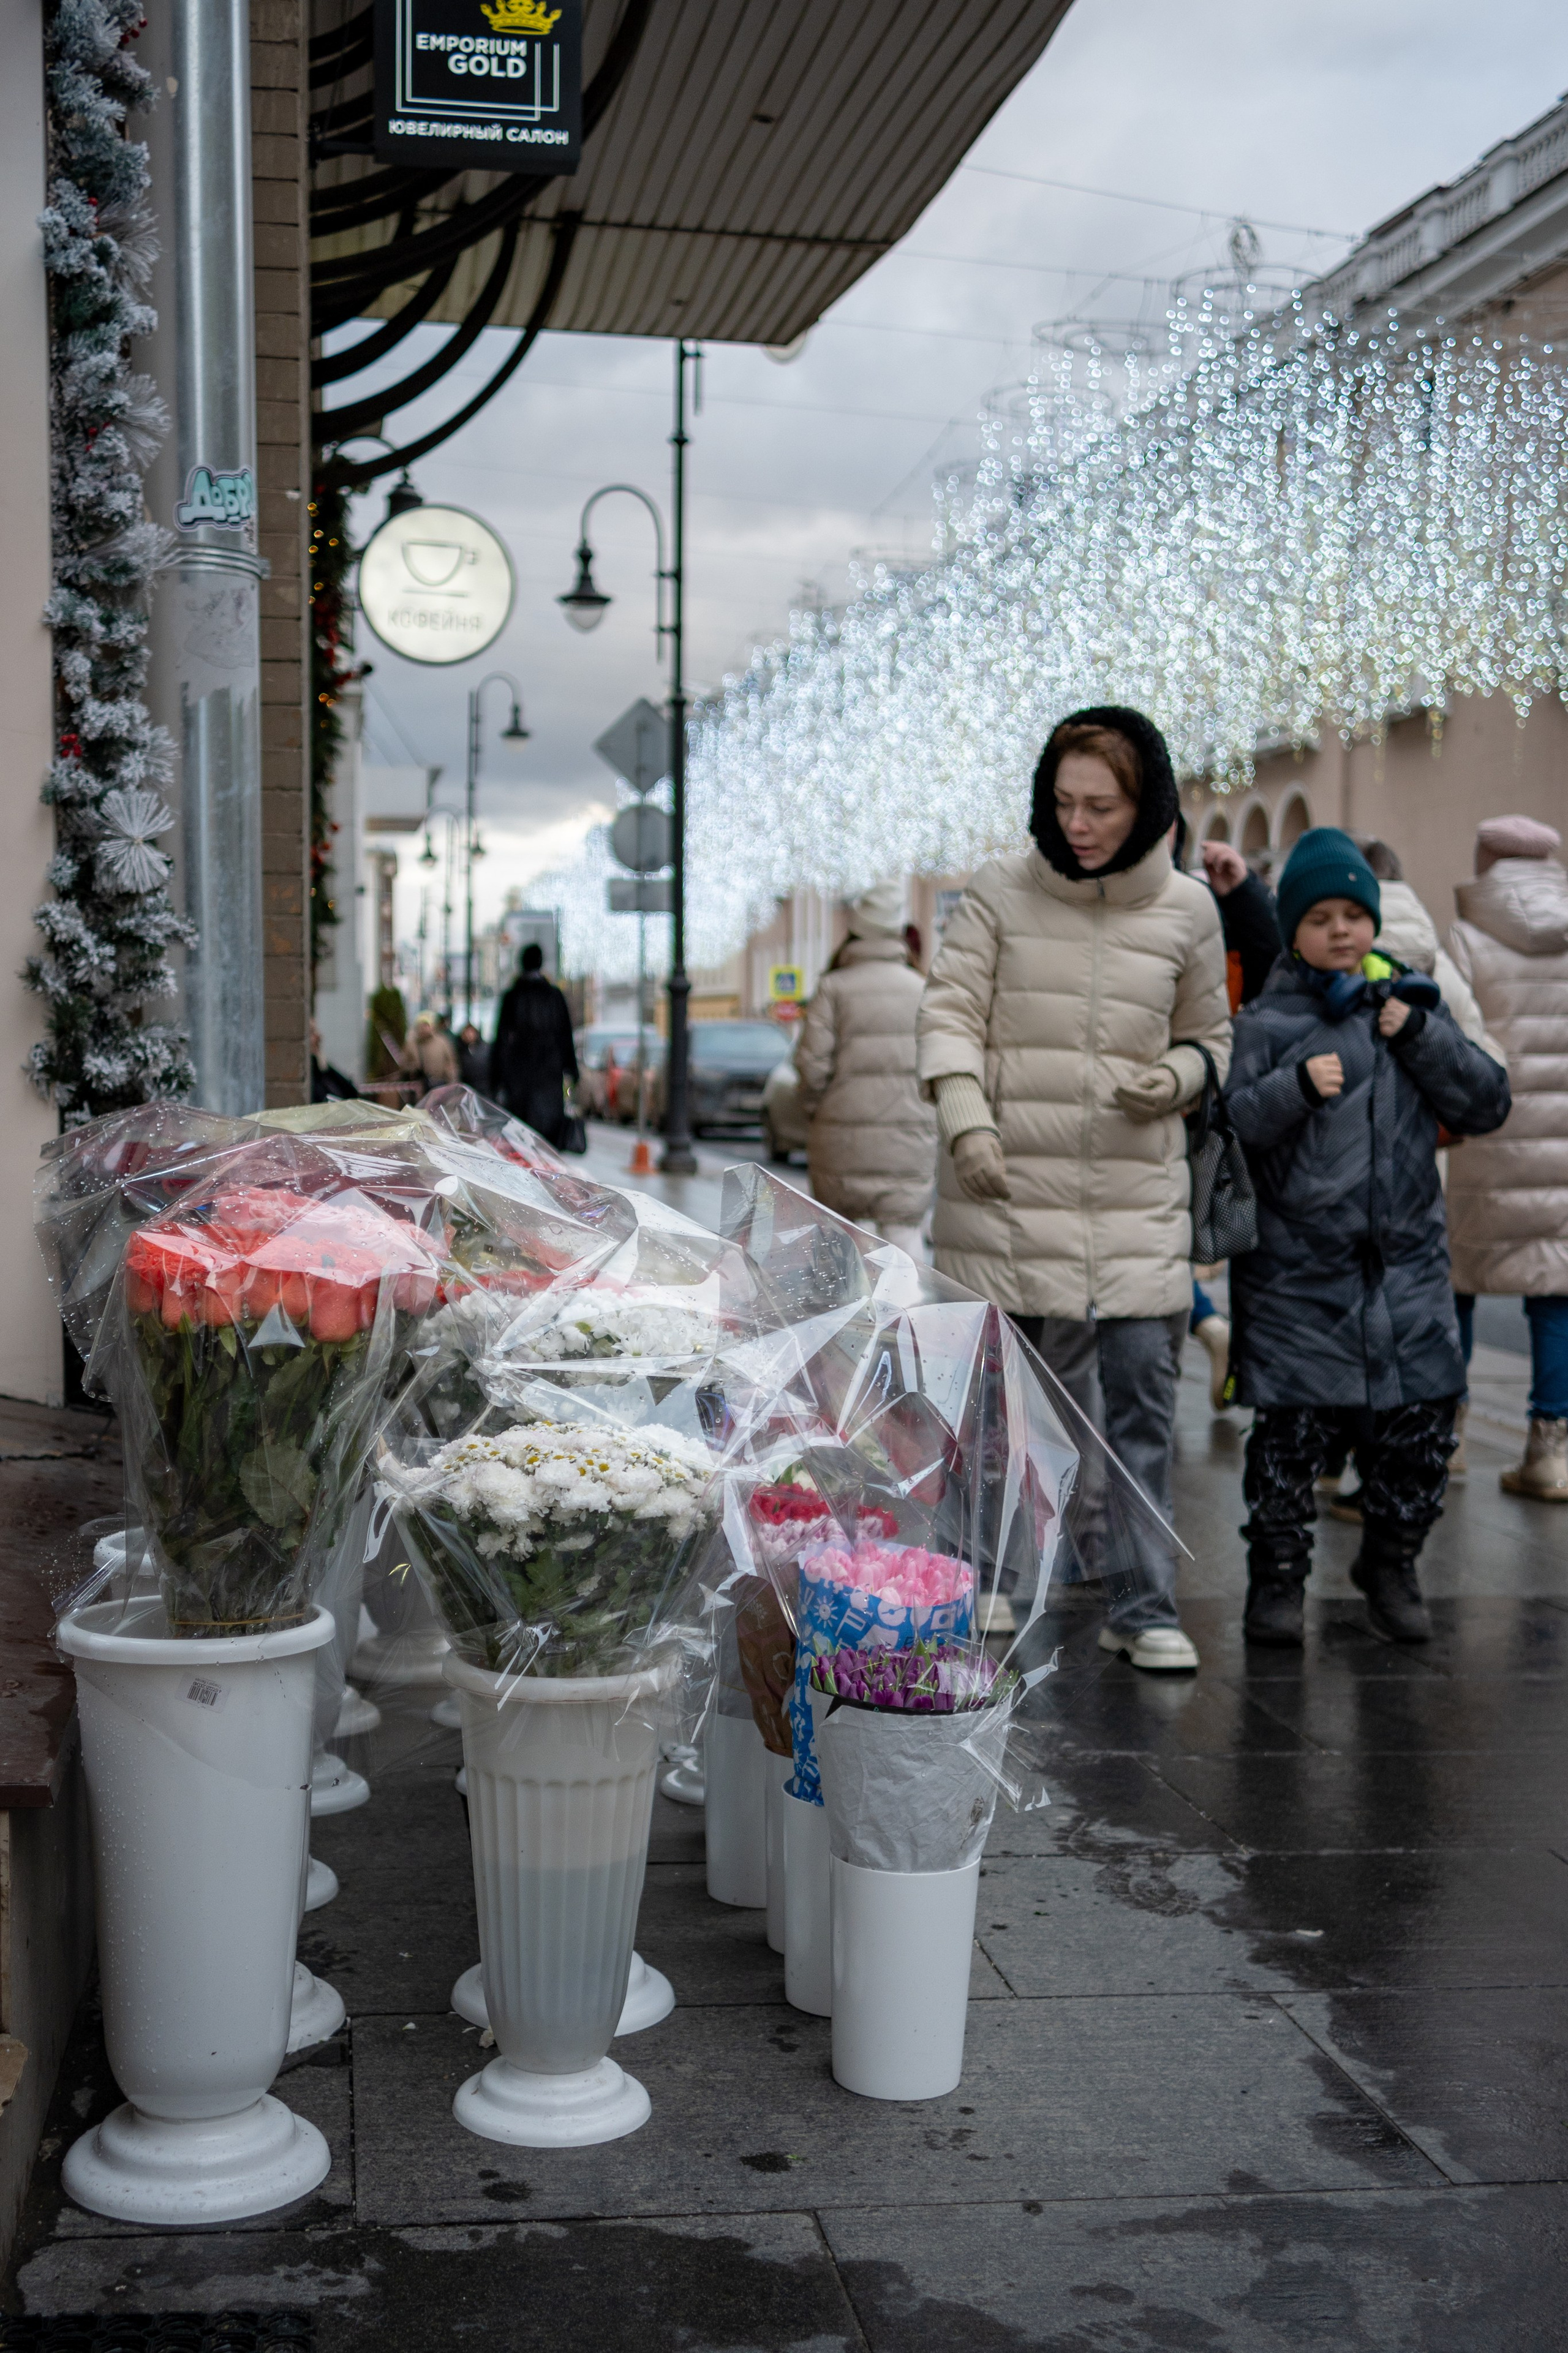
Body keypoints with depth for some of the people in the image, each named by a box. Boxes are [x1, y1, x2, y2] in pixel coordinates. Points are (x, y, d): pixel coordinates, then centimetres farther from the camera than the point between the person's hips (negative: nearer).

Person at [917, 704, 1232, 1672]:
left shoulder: (1188, 908, 6)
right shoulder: (1000, 893, 2)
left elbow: (1210, 1037, 16)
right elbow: (952, 1011, -2)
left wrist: (1174, 1078, -6)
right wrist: (966, 1118, -17)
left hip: (1141, 1195, 1)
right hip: (1015, 1189, -1)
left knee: (1144, 1396, -3)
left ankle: (1145, 1605, 6)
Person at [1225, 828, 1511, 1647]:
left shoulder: (1411, 1003, 10)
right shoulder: (1267, 1021, -1)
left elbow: (1487, 1105, 4)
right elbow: (1228, 1126, -9)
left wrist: (1420, 1035, -8)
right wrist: (1295, 1086, -24)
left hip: (1406, 1259, 3)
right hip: (1296, 1266, -3)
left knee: (1418, 1421, 7)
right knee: (1291, 1426, 0)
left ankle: (1391, 1566, 27)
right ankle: (1276, 1579, 17)